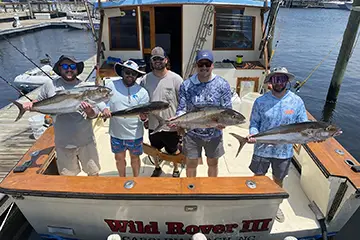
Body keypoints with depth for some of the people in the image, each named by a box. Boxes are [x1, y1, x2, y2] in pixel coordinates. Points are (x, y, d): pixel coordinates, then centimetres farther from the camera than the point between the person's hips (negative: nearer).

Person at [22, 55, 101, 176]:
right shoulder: (50, 85, -2)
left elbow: (95, 114, -3)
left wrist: (89, 111, -24)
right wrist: (30, 105, -10)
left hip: (86, 141, 0)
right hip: (63, 143, 1)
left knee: (94, 173, 16)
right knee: (67, 176, 19)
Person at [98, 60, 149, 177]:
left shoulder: (142, 92, -7)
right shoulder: (112, 85, -5)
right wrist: (104, 108, -19)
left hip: (135, 133, -1)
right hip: (116, 132, 1)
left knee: (135, 157, 18)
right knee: (119, 158, 20)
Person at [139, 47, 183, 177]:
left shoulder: (175, 78, -13)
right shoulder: (145, 79, -4)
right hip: (153, 124, 3)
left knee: (174, 151, 18)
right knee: (155, 149, 24)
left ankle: (176, 170, 44)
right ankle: (157, 168, 51)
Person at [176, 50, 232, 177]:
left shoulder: (223, 84, -8)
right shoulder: (186, 85, -6)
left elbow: (227, 109, -7)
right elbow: (182, 108, -5)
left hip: (214, 134, 1)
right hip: (192, 133, 0)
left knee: (213, 163, 20)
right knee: (191, 164, 15)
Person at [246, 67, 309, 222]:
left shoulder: (297, 102, -7)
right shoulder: (261, 101, -9)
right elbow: (254, 123, -4)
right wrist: (253, 134, -24)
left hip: (284, 151, 1)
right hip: (262, 149, -1)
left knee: (278, 180, 21)